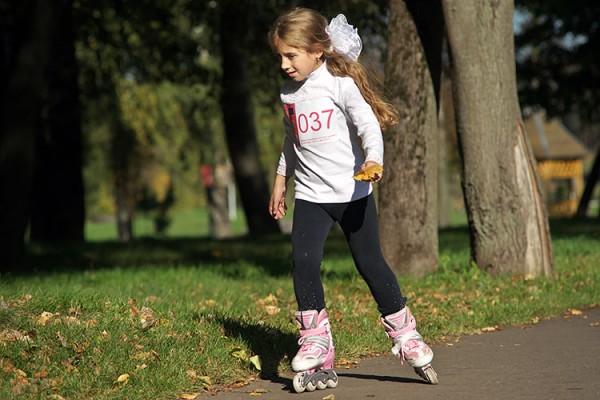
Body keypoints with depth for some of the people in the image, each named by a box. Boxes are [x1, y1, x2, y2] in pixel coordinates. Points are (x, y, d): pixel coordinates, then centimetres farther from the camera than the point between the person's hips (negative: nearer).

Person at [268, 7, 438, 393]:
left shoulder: (340, 83, -10)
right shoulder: (290, 94, 9)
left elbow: (367, 123, -23)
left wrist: (374, 160, -40)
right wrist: (281, 179, 26)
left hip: (352, 192, -4)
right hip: (310, 195, 4)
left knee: (371, 264, 3)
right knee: (304, 263, -12)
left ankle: (405, 335, 21)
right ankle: (316, 351, -5)